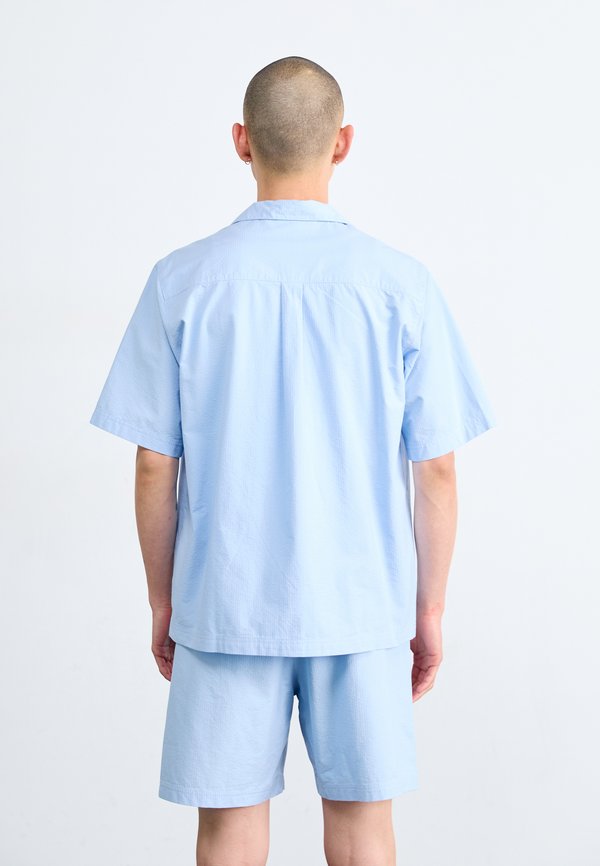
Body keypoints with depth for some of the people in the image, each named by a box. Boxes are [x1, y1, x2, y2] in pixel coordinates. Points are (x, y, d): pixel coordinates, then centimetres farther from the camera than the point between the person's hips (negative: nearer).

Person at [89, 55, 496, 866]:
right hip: (362, 605, 0)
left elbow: (156, 469, -3)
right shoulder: (401, 284, -6)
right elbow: (436, 471, -4)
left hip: (223, 604, 0)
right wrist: (430, 609, 7)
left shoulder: (183, 281, -6)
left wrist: (163, 602, 9)